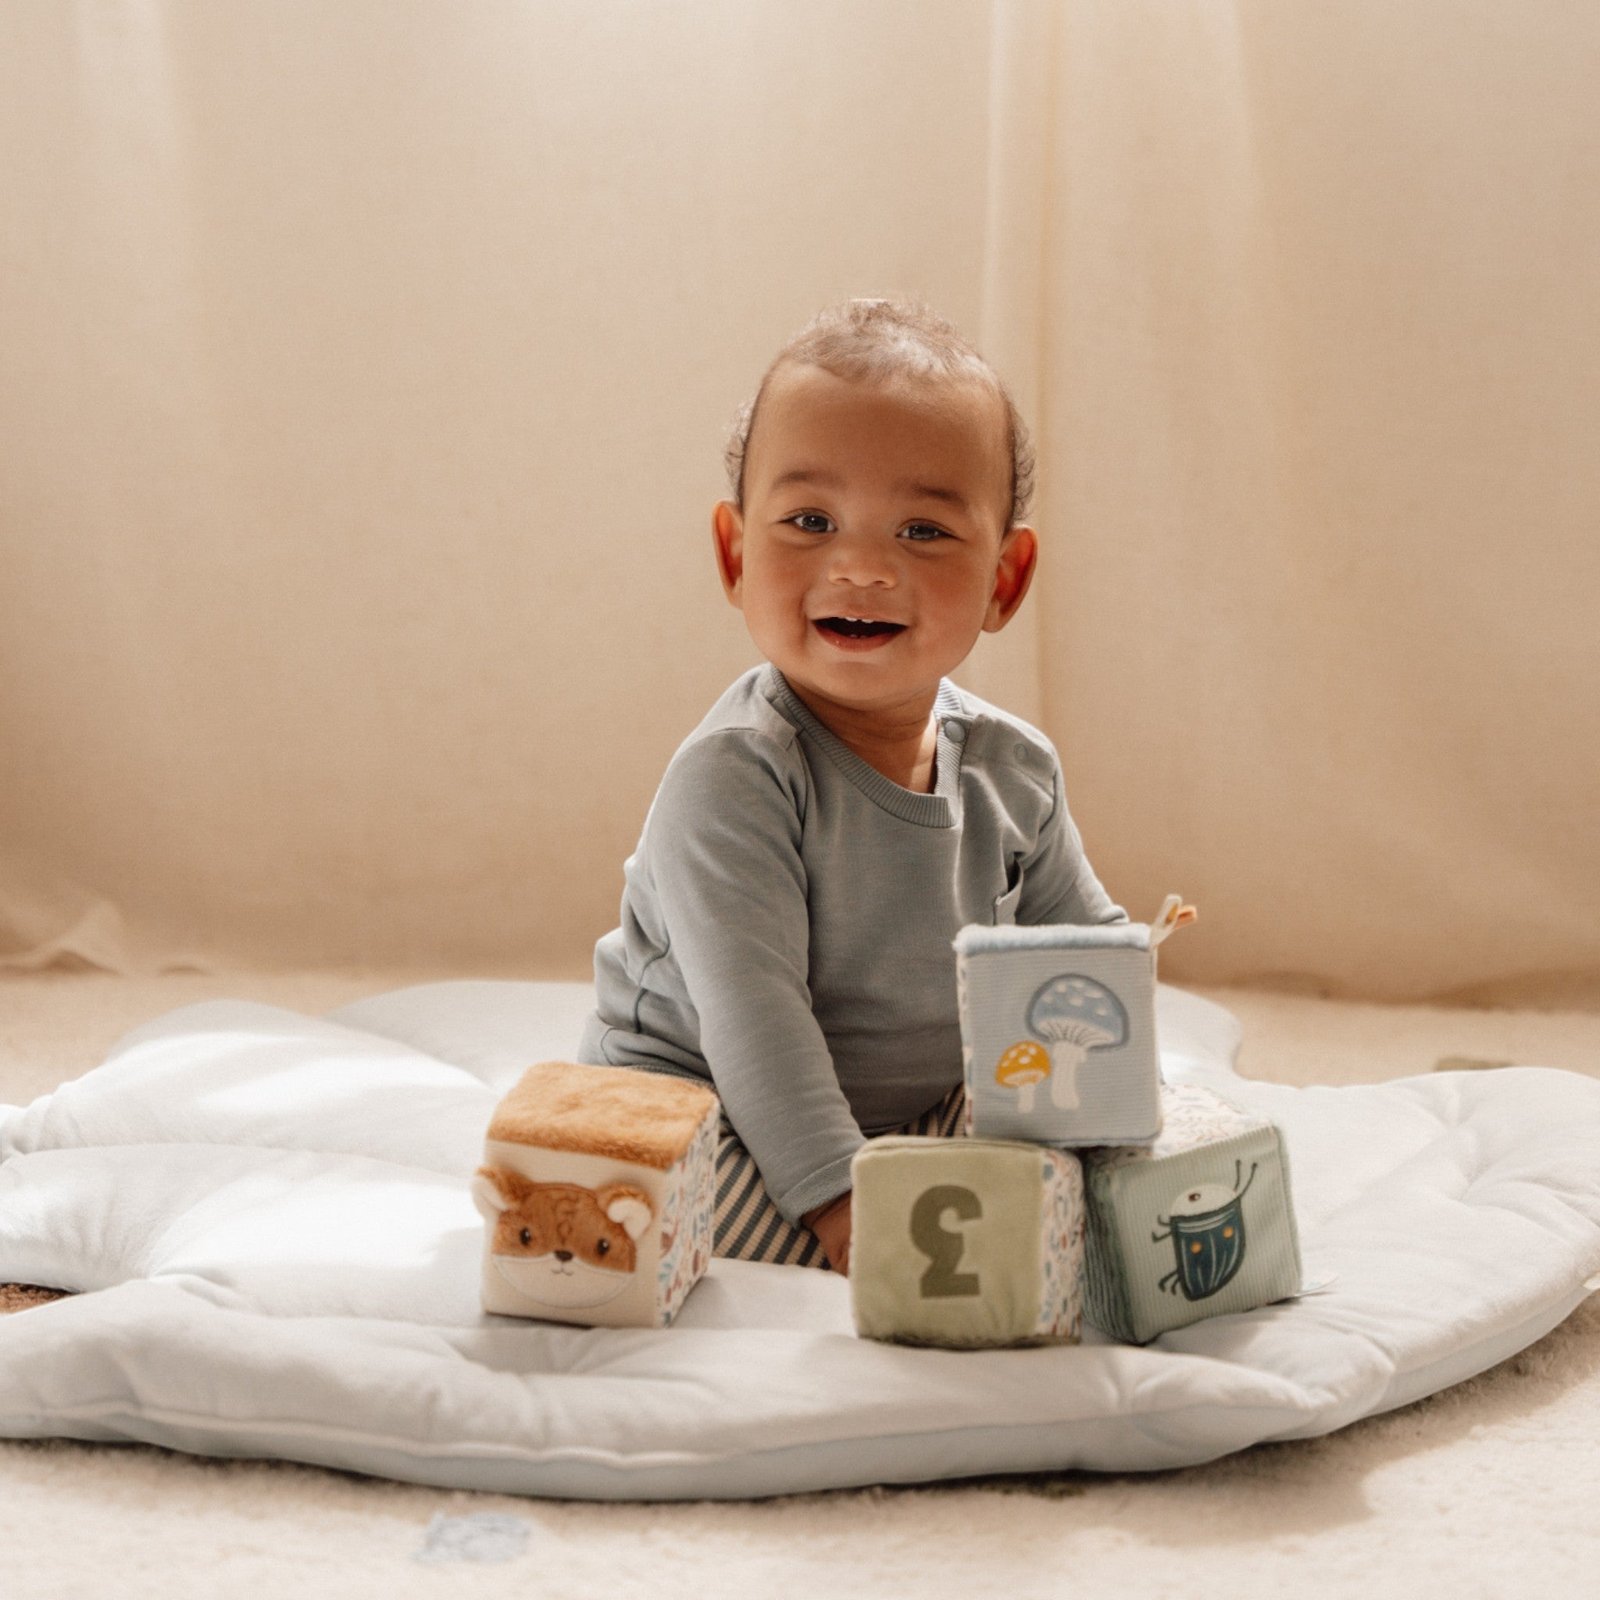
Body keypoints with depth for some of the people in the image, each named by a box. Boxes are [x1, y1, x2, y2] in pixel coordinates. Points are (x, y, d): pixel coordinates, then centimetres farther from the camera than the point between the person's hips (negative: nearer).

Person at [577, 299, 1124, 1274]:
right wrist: (837, 1198, -33)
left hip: (933, 1115, 6)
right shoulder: (734, 778, -24)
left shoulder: (1016, 768, -2)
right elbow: (750, 1012, -28)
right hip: (708, 1119, -5)